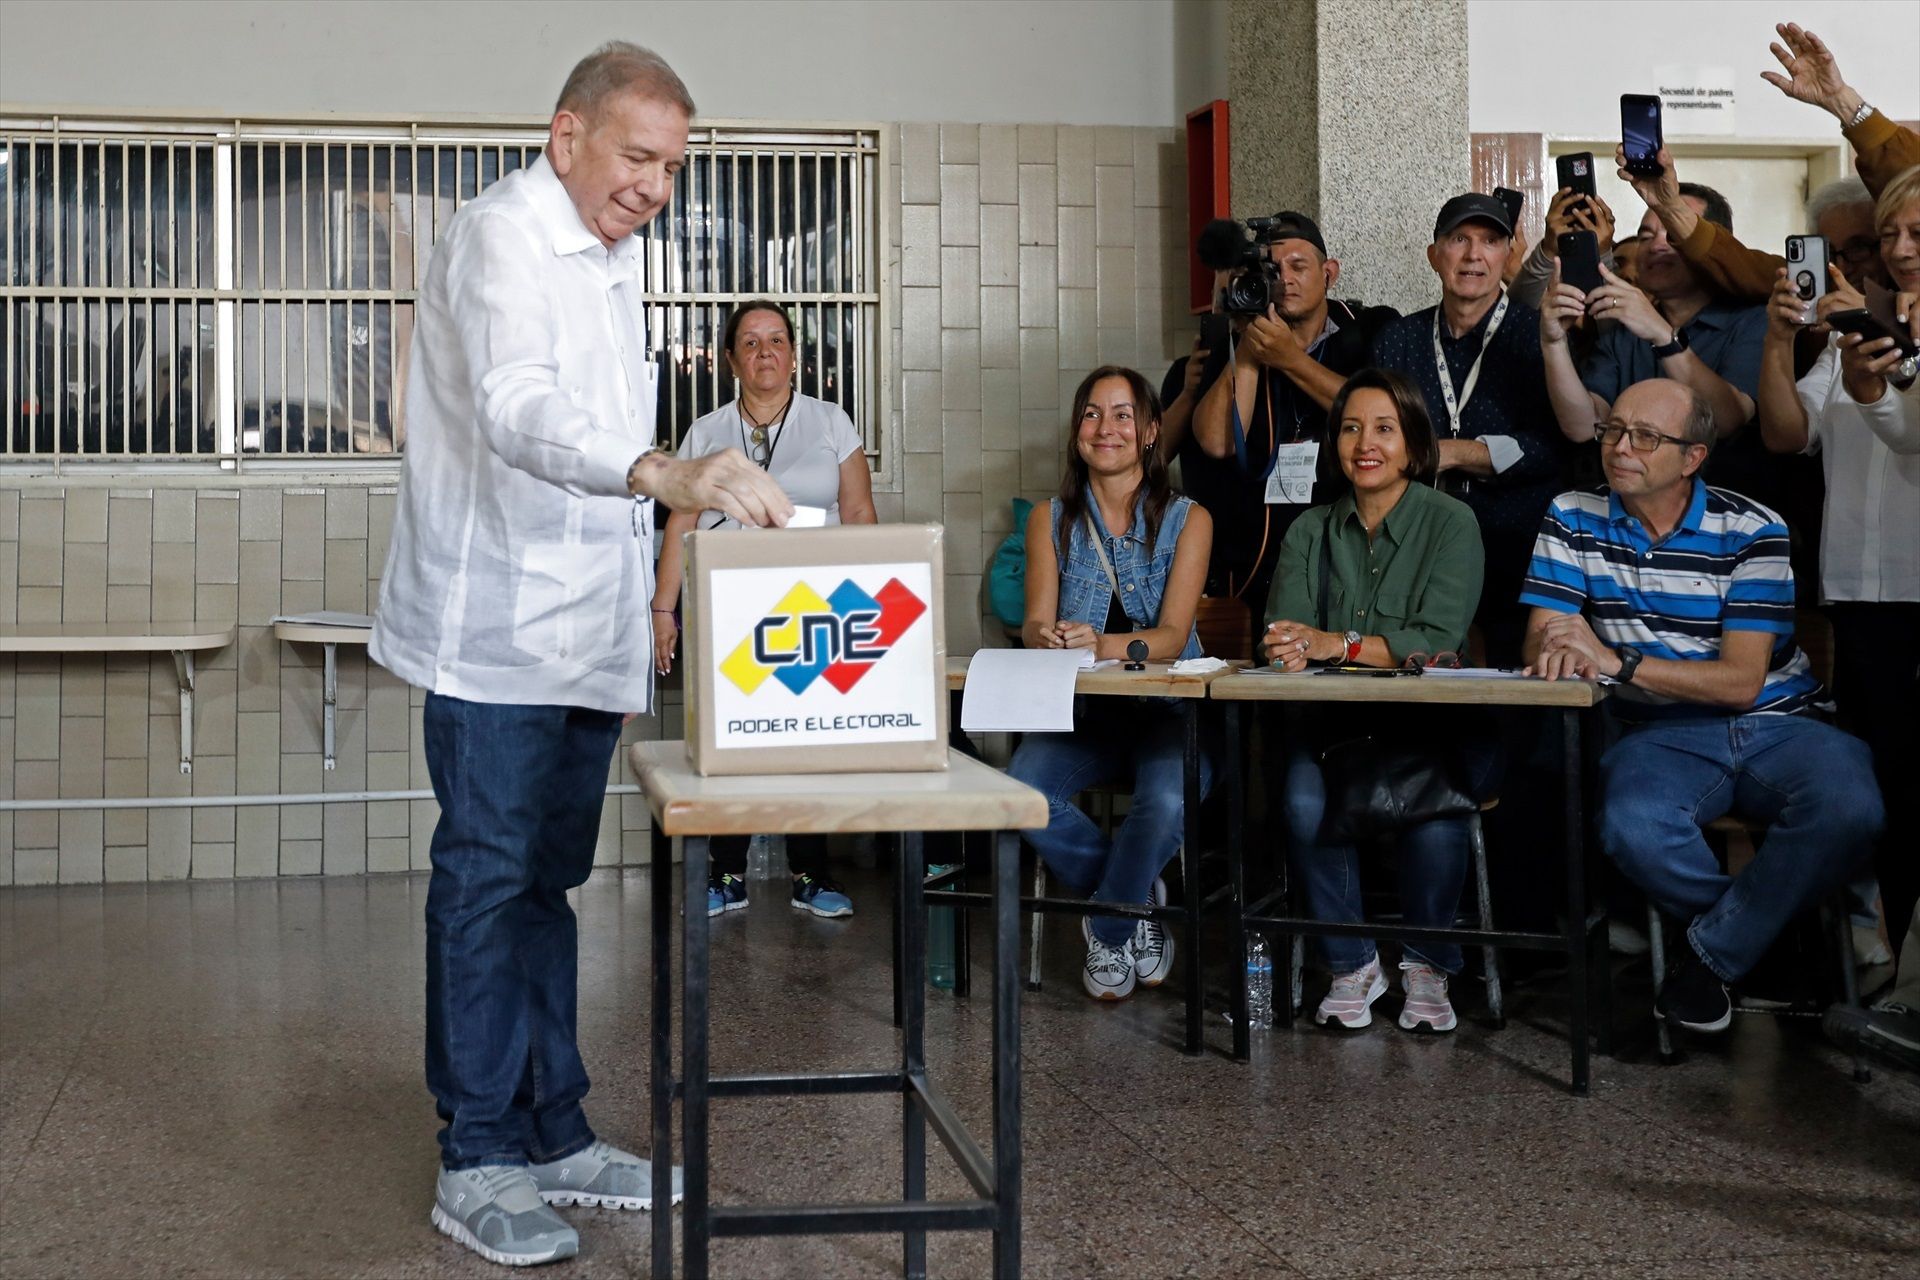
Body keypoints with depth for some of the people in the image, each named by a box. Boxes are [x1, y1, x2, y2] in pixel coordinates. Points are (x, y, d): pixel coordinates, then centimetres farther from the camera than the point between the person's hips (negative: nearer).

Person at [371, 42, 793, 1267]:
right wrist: (668, 472, -48)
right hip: (496, 636, -8)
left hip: (587, 635, 9)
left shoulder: (612, 255, 16)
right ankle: (479, 1164, 7)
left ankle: (555, 1136, 22)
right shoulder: (502, 237, -13)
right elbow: (519, 410, -32)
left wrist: (642, 604, 22)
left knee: (544, 882, 14)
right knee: (488, 887, -2)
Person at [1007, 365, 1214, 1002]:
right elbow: (1035, 622, 0)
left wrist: (1102, 644, -31)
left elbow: (1172, 634, -9)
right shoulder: (1050, 519, 10)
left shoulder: (1187, 519, 3)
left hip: (1166, 710, -2)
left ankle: (1108, 930, -5)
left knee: (1168, 800, -35)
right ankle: (1139, 898, -5)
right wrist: (1046, 637, -27)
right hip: (1080, 711, 2)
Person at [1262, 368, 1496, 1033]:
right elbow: (1283, 632, 1)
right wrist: (1287, 650, -24)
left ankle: (1428, 965, -8)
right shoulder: (1310, 531, 12)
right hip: (1336, 722, 3)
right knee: (1304, 803, -30)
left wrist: (1335, 644, -24)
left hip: (1434, 724, -2)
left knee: (1432, 804, -34)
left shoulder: (1451, 522, 0)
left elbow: (1438, 639, -13)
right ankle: (1352, 965, -8)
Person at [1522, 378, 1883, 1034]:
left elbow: (1741, 681, -11)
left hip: (1778, 725, 0)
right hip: (1662, 735, 1)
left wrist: (1618, 663, -24)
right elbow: (1540, 649, -2)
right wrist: (1562, 651, -29)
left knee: (1848, 811, -32)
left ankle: (1711, 953, -10)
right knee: (1631, 827, -34)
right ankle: (1757, 933, -3)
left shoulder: (1752, 531, -3)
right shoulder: (1573, 519, 5)